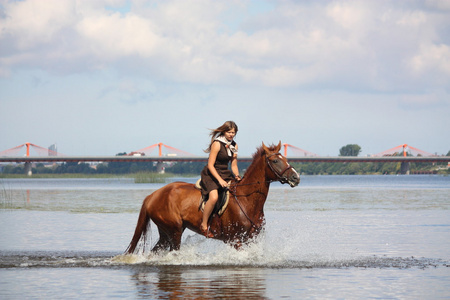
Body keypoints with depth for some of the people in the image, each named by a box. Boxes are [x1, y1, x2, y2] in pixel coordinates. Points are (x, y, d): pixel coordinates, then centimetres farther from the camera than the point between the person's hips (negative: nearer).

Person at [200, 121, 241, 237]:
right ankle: (204, 225, -19)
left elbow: (234, 165, 13)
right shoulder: (217, 144, -14)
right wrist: (220, 180, -26)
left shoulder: (234, 145, 8)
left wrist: (237, 176, -7)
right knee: (214, 197, -31)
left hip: (225, 174, 8)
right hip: (211, 175, -8)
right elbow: (210, 165, -17)